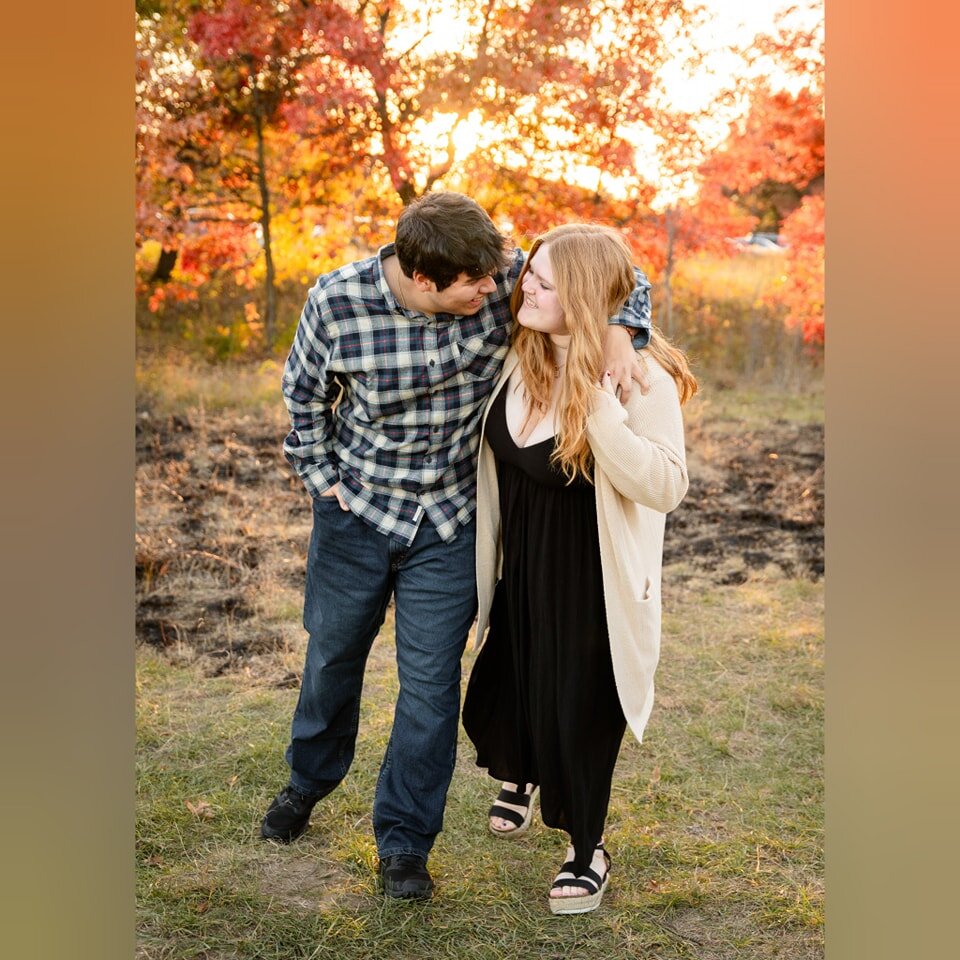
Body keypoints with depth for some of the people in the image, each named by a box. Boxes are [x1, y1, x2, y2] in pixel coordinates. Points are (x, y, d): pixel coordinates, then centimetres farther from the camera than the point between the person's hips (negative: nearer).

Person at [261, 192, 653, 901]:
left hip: (448, 524, 0)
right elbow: (303, 388, 1)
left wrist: (618, 334, -28)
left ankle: (404, 842, 22)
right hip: (354, 510, 1)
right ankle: (309, 781, 48)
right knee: (333, 654, 20)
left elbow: (621, 279, -8)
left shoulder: (506, 281, -19)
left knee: (431, 683, 2)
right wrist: (320, 473, 0)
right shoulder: (337, 301, -20)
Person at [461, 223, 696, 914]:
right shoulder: (523, 356, -5)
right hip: (520, 566, 6)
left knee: (576, 708, 6)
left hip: (590, 581, -6)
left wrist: (600, 414, -37)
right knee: (507, 682, 21)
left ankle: (588, 849, 30)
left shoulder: (641, 380, -25)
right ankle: (517, 775, 55)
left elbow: (667, 487, -30)